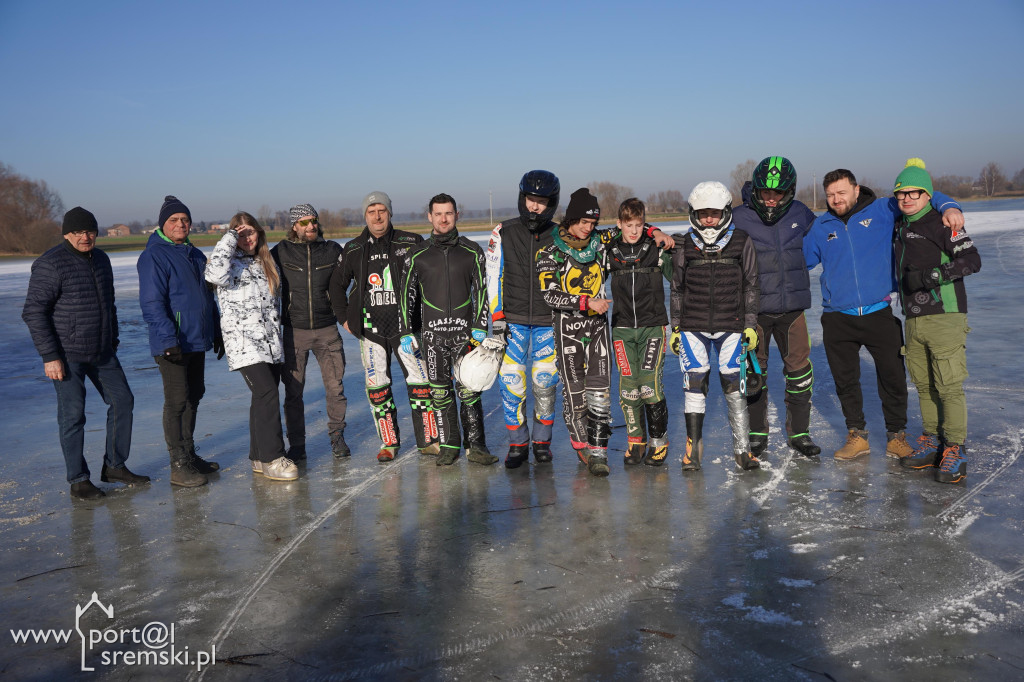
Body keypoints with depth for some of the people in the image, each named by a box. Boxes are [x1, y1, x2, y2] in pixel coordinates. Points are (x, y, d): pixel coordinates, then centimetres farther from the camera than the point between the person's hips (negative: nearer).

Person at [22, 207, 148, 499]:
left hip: (102, 352, 7)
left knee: (122, 401, 9)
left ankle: (114, 466, 22)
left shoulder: (100, 259, 9)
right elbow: (34, 312, -16)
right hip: (67, 355, -7)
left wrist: (113, 340, 20)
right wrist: (49, 356, -19)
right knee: (72, 415, -1)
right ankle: (78, 480, 11)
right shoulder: (50, 264, -14)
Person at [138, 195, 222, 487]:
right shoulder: (154, 256, -10)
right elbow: (151, 303, -17)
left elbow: (208, 296, 22)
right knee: (177, 402, -4)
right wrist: (169, 340, -23)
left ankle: (189, 455, 26)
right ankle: (179, 466, 3)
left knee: (193, 397, 14)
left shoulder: (195, 255, 15)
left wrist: (216, 332, 19)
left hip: (198, 342, 8)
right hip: (173, 345, -8)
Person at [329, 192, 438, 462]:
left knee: (420, 382, -2)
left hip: (406, 326, -2)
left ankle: (428, 440, 10)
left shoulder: (410, 243, 1)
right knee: (377, 387, 4)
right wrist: (344, 318, 13)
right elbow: (337, 284, 19)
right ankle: (389, 442, 18)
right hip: (370, 329, 2)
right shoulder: (353, 250, 7)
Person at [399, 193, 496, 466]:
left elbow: (481, 290, 5)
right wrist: (406, 332, 2)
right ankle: (448, 446, 14)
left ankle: (475, 445, 7)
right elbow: (407, 294, 8)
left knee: (469, 390, -2)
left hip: (464, 331, -1)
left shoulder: (472, 251, 6)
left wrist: (480, 327, -4)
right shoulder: (417, 255, 6)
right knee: (439, 391, 4)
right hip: (432, 333, 1)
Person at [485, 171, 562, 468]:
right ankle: (518, 444, 10)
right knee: (511, 380, -5)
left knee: (545, 381, 1)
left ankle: (542, 440, 20)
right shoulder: (503, 233, 0)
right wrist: (497, 317, -6)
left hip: (547, 321, 1)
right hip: (512, 320, 0)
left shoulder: (558, 238, 2)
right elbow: (494, 277, 0)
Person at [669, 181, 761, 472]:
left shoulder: (741, 243, 2)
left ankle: (742, 449, 10)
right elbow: (677, 290, 10)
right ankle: (693, 448, 7)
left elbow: (751, 287, 6)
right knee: (694, 383, -3)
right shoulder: (685, 247, 4)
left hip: (731, 326, 0)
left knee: (734, 383, -1)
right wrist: (675, 328, 7)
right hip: (693, 326, 1)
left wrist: (750, 325, 1)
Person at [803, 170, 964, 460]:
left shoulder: (882, 211, 3)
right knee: (845, 381, 10)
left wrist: (949, 207, -12)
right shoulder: (820, 226, 9)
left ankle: (896, 434, 23)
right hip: (838, 319, 2)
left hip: (880, 314, -2)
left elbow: (922, 197, 6)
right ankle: (857, 436, 25)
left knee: (892, 377, 5)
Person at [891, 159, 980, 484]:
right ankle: (932, 443, 20)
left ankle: (955, 450, 1)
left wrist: (933, 275, -23)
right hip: (913, 321, 7)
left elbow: (972, 260, -14)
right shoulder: (900, 227, 16)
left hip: (944, 317, -7)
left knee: (949, 386, -7)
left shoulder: (942, 223, -6)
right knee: (924, 385, 10)